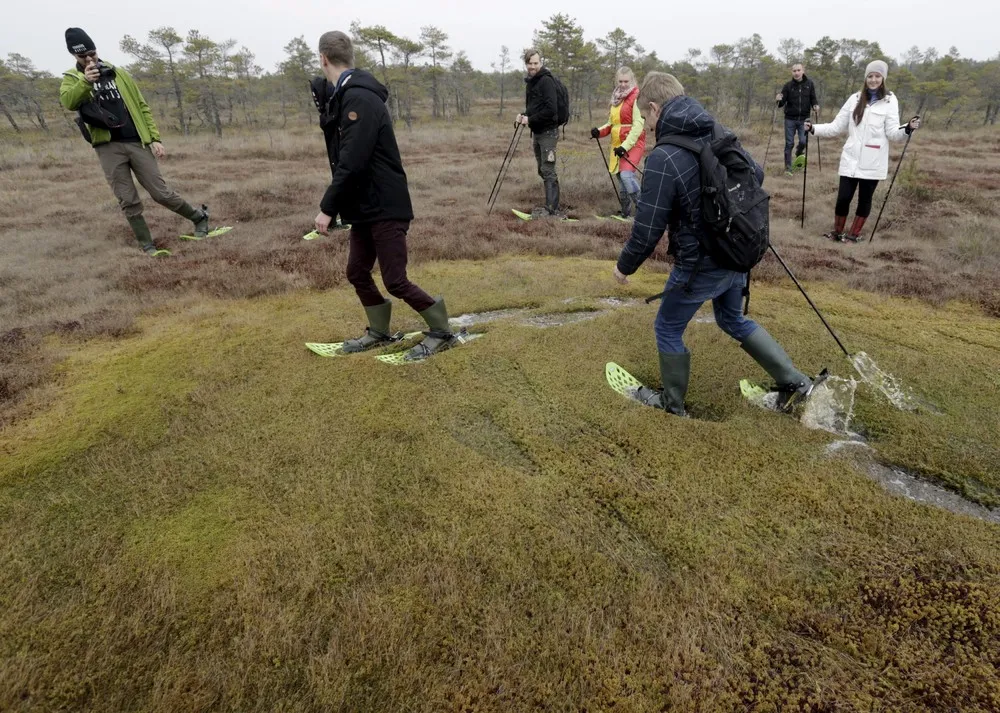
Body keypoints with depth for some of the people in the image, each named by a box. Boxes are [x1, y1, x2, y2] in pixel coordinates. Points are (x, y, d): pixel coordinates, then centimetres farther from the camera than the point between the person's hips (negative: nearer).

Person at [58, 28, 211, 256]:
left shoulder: (119, 73, 12)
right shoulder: (71, 78, 7)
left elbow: (142, 107, 11)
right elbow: (67, 102, -13)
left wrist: (154, 138, 0)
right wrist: (86, 82, -30)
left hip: (137, 143, 0)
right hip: (108, 148, 0)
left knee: (161, 193, -1)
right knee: (128, 203, -1)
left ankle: (199, 216, 19)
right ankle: (148, 248, 6)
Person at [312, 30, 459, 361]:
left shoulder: (360, 98, -19)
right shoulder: (342, 96, 12)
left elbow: (352, 163, -25)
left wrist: (327, 207, -22)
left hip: (385, 206, -10)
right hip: (364, 206, 10)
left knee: (395, 281, -6)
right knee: (357, 273, 13)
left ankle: (441, 331, 10)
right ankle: (379, 331, 28)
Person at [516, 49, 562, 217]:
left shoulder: (546, 80, -13)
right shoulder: (530, 82, 14)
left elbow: (551, 109, -22)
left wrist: (530, 120, -17)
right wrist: (524, 115, 3)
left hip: (548, 132, -9)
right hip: (537, 132, 9)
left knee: (548, 171, -11)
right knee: (542, 170, 11)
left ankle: (553, 211, -9)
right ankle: (550, 207, 18)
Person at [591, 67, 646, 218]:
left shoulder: (636, 97, -8)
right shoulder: (616, 98, 14)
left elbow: (638, 124, -15)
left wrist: (626, 145, -23)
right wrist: (599, 131, 2)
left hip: (633, 143, -8)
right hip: (618, 143, 8)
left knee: (626, 174, -22)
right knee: (620, 177, 10)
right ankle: (626, 212, 23)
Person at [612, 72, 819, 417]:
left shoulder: (662, 158, -23)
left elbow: (647, 230, -21)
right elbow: (757, 175, 14)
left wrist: (624, 267, -5)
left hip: (700, 265, -7)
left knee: (668, 329, 15)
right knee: (733, 319, 28)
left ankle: (672, 404, 32)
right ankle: (795, 382, 31)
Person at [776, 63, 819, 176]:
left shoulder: (809, 84, 0)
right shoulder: (788, 85, -4)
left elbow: (813, 99, 8)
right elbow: (782, 103, -4)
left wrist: (815, 106, -13)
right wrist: (779, 100, -26)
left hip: (804, 119, 1)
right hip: (790, 119, -1)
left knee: (803, 141, -8)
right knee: (789, 143, 1)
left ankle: (799, 154, 26)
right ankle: (788, 167, 9)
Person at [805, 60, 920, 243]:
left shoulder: (890, 101, 0)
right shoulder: (854, 98, 7)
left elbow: (892, 132, -6)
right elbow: (837, 126, 9)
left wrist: (908, 129, -26)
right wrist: (814, 128, -2)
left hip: (873, 161, -1)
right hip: (851, 158, 1)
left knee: (865, 198, 6)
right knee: (843, 197, -2)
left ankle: (854, 234, 19)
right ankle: (837, 231, 18)